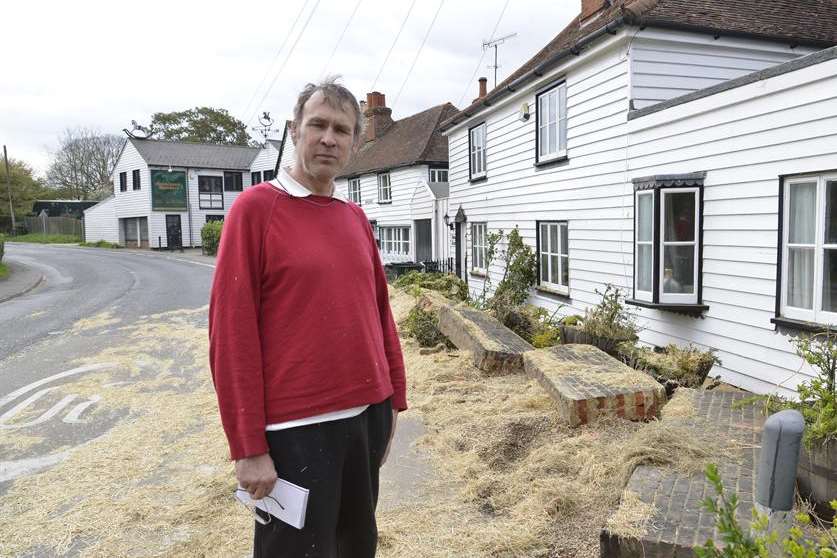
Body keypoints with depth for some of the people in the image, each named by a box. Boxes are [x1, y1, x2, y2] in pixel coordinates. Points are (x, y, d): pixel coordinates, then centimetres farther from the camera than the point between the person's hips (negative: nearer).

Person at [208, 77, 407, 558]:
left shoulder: (356, 217, 8)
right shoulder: (256, 207, -9)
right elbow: (232, 333, -13)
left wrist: (395, 398, 11)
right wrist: (248, 447, -14)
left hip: (369, 413, 6)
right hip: (297, 427, -6)